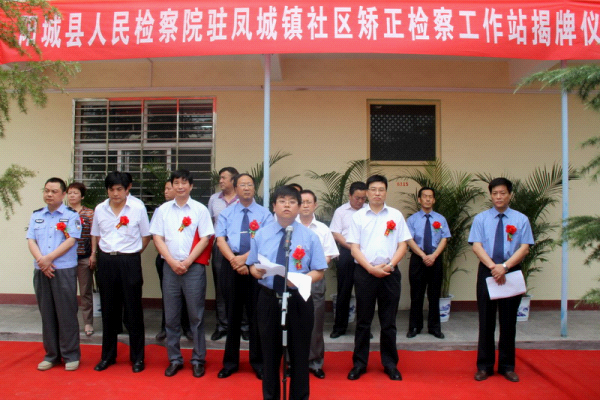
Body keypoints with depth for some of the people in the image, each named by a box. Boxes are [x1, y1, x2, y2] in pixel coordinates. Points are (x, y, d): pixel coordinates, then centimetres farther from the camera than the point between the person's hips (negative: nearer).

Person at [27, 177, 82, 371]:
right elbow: (31, 241, 5)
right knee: (47, 314, 11)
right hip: (41, 271, 5)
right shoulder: (36, 215, 12)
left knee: (66, 313, -1)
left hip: (64, 270, -4)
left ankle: (71, 355, 10)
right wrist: (41, 261, -11)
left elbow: (70, 241, -10)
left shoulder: (71, 215, -1)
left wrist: (49, 258, -16)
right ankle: (51, 355, 22)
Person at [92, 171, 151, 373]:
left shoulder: (138, 208, -6)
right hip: (106, 262, 3)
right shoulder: (100, 209, 4)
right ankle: (108, 355, 27)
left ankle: (137, 358, 16)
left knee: (133, 311, 3)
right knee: (108, 310, 12)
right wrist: (108, 252, 9)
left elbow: (145, 237, 3)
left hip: (130, 262, -3)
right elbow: (97, 236, 17)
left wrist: (130, 253, 2)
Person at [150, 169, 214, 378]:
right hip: (170, 267, 3)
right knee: (171, 316, 8)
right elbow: (157, 238, 4)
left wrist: (187, 262, -10)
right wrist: (173, 262, -7)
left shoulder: (200, 209, 0)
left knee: (196, 315, 3)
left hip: (194, 267, -2)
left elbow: (204, 238, -3)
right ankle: (174, 359, 21)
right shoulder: (163, 210, 7)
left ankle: (198, 359, 15)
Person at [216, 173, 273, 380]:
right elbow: (220, 240, -1)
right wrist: (234, 259, -17)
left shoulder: (264, 214, 4)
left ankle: (258, 362, 19)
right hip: (231, 266, 2)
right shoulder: (226, 214, 10)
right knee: (232, 314, 10)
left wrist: (244, 258, -18)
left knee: (256, 314, 6)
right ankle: (230, 362, 22)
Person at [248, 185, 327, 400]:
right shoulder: (260, 235, 6)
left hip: (299, 300, -1)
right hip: (269, 299, 1)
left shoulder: (310, 236, 0)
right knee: (270, 353, 14)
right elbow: (252, 265, 8)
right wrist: (257, 271, -16)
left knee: (299, 354, 11)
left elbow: (319, 272, -3)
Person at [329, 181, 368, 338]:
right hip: (346, 254, 0)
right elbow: (336, 234, -1)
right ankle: (340, 327, 18)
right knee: (344, 291, 7)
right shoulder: (341, 211, 3)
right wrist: (351, 246, -12)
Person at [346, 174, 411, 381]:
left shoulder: (396, 215, 5)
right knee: (363, 321, 8)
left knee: (389, 321, 10)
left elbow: (402, 245, 4)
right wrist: (371, 268, -12)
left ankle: (390, 363, 23)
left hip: (390, 272, 1)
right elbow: (354, 247, 0)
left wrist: (390, 265, -11)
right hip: (364, 272, 0)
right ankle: (359, 363, 19)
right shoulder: (358, 216, 3)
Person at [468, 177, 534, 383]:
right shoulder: (481, 218, 3)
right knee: (486, 320, 5)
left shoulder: (521, 219, 3)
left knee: (508, 320, 9)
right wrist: (493, 267, -19)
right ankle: (484, 366, 16)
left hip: (512, 273, 0)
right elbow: (476, 245, -5)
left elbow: (524, 248, -5)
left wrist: (504, 266, -18)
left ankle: (507, 366, 22)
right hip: (486, 272, 0)